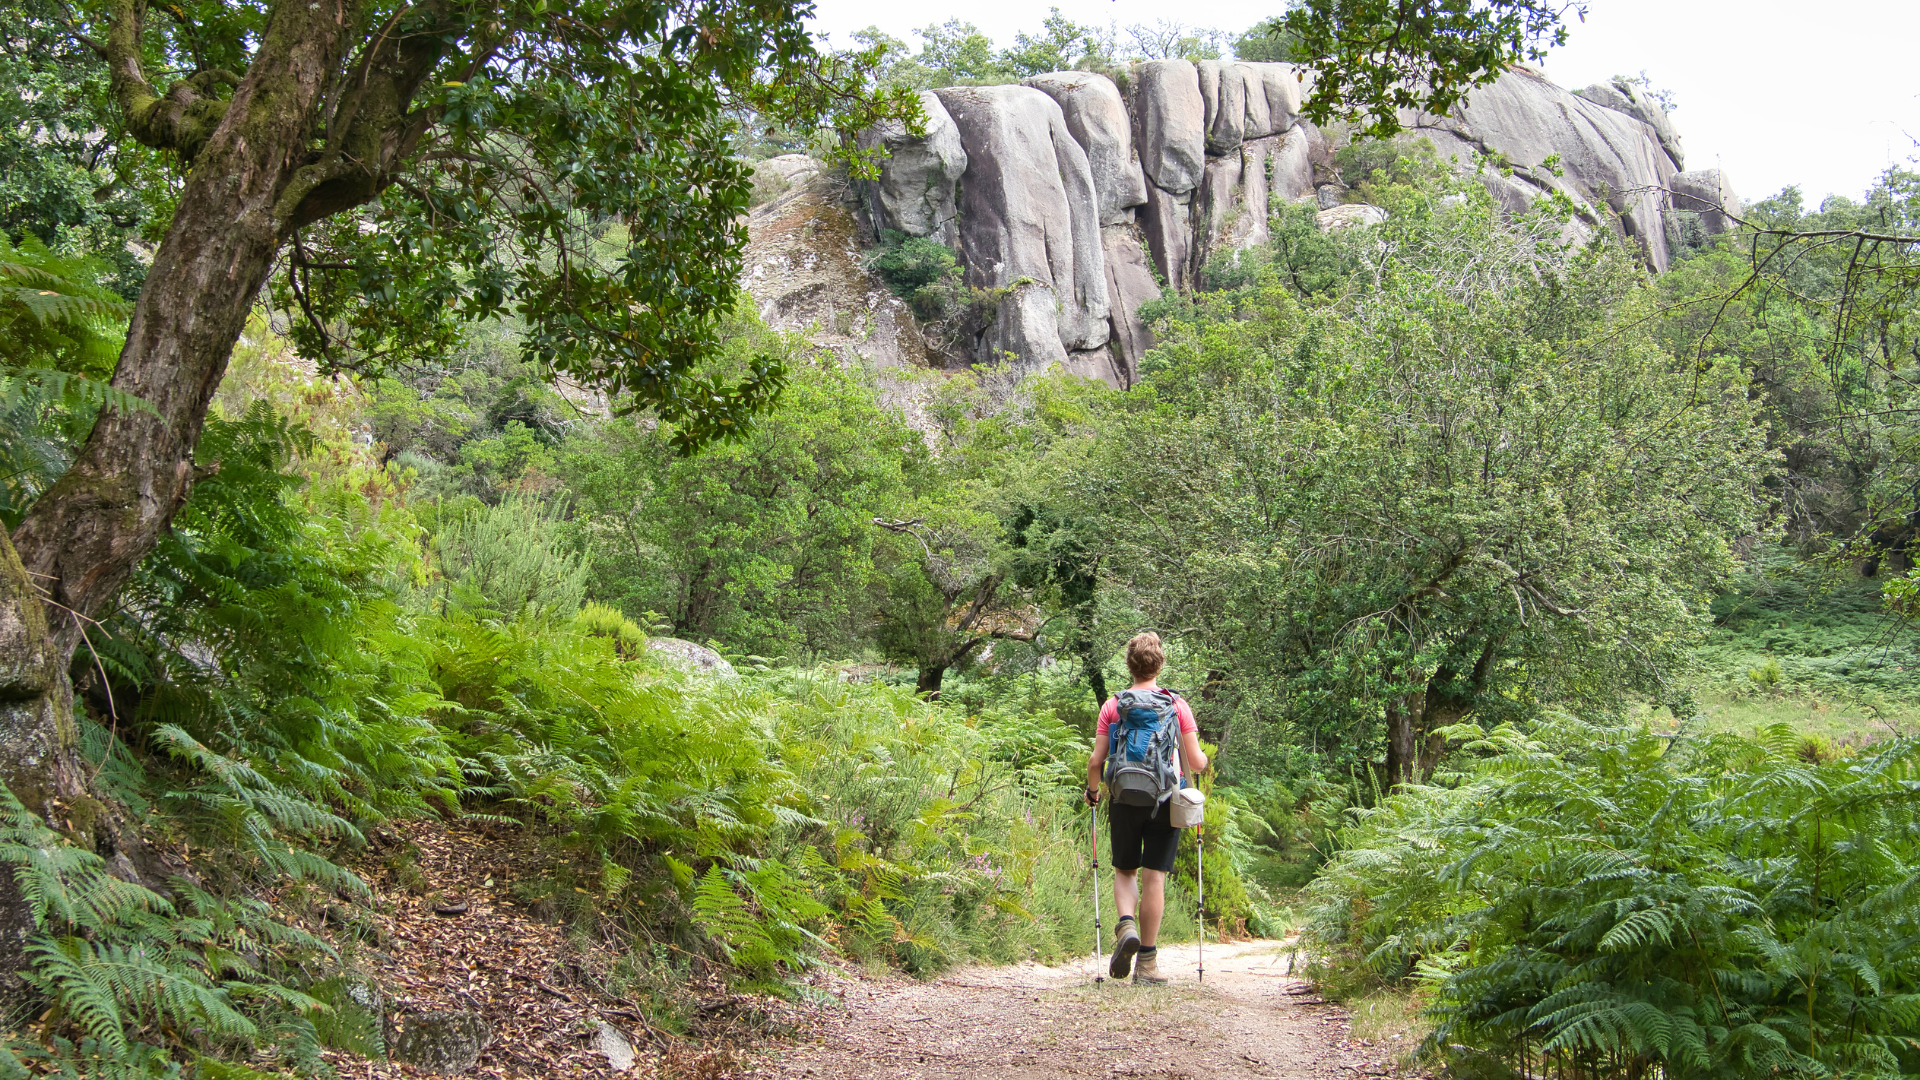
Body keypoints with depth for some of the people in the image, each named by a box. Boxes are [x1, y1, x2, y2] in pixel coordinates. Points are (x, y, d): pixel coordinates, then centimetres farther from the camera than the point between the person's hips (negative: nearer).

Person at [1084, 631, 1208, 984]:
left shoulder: (1113, 706, 1)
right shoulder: (1177, 704, -1)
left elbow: (1097, 761, -2)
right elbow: (1196, 763, -3)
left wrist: (1092, 790, 17)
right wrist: (1203, 759, 21)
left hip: (1124, 800, 1)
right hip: (1165, 799, -1)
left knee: (1124, 871, 17)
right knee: (1154, 876, 3)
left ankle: (1126, 926, -10)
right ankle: (1147, 962, 5)